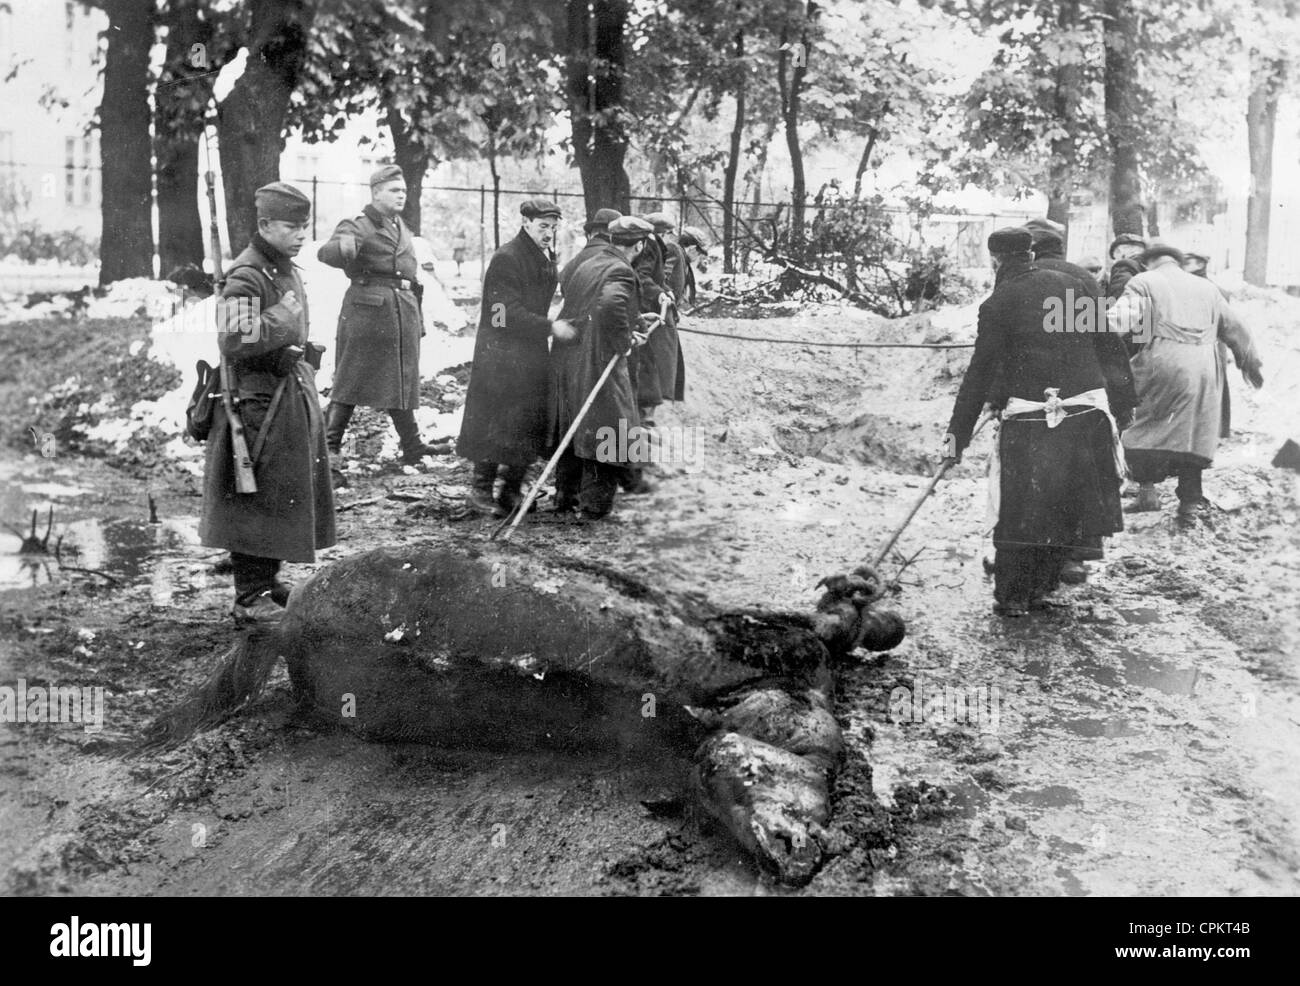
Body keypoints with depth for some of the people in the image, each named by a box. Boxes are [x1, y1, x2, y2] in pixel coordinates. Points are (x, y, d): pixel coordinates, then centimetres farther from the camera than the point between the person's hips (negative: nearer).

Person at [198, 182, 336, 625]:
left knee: (288, 495, 16)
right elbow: (235, 343, -27)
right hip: (260, 403, -10)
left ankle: (267, 581, 29)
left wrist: (305, 371, 20)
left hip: (292, 396, 10)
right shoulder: (246, 277, -17)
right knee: (258, 500, -4)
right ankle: (250, 598, 4)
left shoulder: (286, 271, 14)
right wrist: (282, 317, -23)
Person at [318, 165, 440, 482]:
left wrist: (419, 320, 24)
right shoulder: (358, 226, -5)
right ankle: (331, 449, -4)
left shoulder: (403, 230, 20)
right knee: (351, 381, -6)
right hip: (367, 310, -7)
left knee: (402, 380, 15)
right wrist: (343, 247, -47)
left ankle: (412, 445, 25)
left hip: (403, 313, 7)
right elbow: (325, 253, -23)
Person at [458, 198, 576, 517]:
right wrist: (550, 327, -25)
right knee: (497, 422, -5)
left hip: (532, 353, 9)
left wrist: (555, 327, 6)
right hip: (502, 355, -8)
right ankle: (480, 493, 5)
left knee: (530, 424, 9)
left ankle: (512, 491, 20)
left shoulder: (546, 259, 13)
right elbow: (508, 313, -21)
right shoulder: (506, 259, -14)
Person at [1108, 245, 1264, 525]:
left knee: (1143, 427, 6)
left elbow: (1119, 320, -10)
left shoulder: (1143, 282, 8)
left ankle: (1147, 489, -5)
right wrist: (1250, 362, 43)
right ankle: (1191, 502, 9)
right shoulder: (1207, 287, 23)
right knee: (1192, 432, 10)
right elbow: (1234, 329, 31)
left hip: (1163, 364, -4)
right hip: (1205, 369, 4)